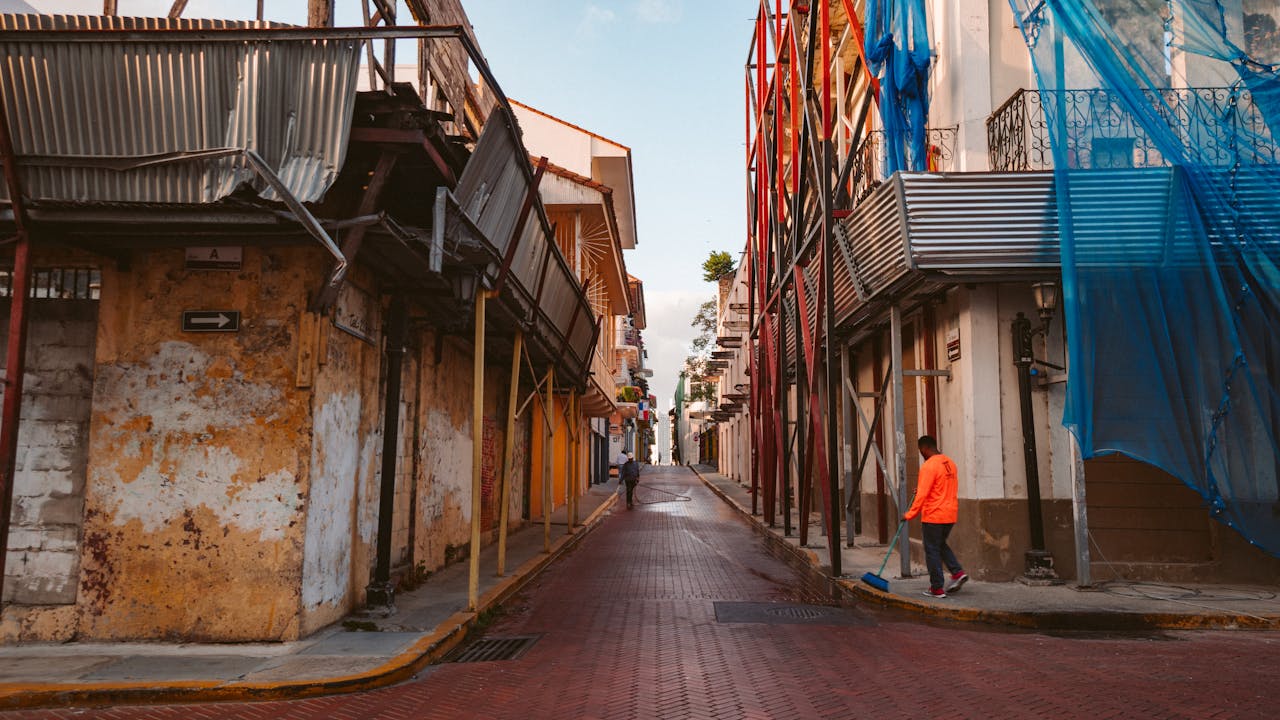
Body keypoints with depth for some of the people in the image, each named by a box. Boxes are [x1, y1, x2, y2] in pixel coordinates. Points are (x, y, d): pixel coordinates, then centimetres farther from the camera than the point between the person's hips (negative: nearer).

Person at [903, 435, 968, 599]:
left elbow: (922, 495, -20)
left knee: (932, 551, 2)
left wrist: (909, 514, -14)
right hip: (950, 513, 8)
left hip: (934, 515, -8)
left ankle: (937, 588, 6)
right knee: (941, 544, 24)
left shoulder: (928, 466, -17)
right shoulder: (949, 463, 10)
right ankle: (958, 572, 11)